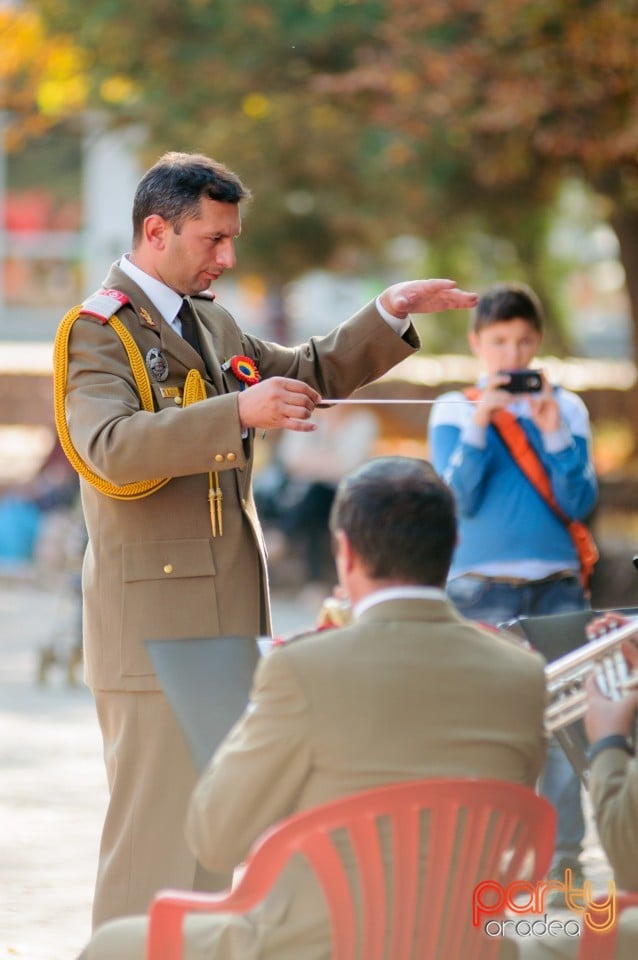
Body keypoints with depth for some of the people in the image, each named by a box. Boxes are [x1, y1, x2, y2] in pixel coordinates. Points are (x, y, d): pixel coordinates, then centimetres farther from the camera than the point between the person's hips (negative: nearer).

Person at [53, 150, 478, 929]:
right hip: (157, 624, -9)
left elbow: (310, 374, 28)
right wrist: (239, 412, -36)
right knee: (157, 832, -9)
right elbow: (112, 448, -27)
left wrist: (390, 316, 12)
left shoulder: (208, 322, 17)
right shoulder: (98, 330, -10)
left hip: (229, 617, 9)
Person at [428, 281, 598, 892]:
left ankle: (564, 859, 3)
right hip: (482, 586, -2)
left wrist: (554, 434, -10)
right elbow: (458, 499, -5)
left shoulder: (566, 408, 9)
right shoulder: (455, 411, 6)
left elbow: (580, 503, 1)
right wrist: (479, 425, -13)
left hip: (557, 584, 2)